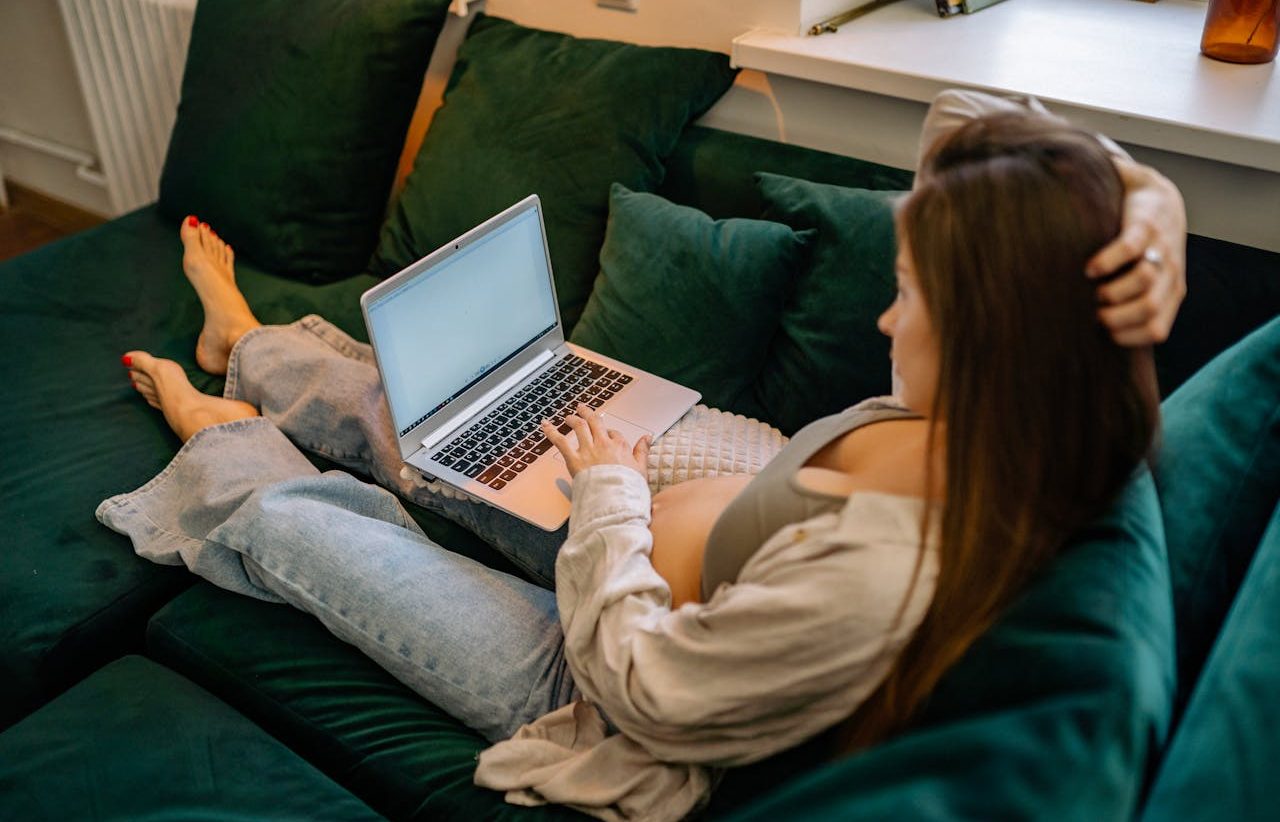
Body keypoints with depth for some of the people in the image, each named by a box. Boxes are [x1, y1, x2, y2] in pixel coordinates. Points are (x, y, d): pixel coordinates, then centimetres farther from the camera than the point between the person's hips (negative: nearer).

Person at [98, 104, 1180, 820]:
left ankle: (218, 438, 49)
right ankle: (248, 348, 54)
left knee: (281, 521, 11)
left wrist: (610, 489, -16)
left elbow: (639, 686, -29)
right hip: (637, 536, 7)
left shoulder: (876, 579, -43)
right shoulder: (998, 418, -20)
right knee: (415, 416, 21)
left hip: (587, 674, -7)